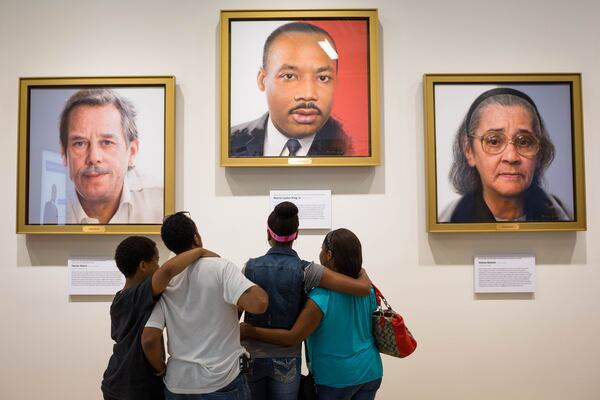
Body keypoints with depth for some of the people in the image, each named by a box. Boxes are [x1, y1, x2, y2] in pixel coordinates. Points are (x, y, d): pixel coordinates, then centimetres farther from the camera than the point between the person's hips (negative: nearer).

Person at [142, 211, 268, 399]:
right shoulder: (221, 267, -13)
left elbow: (149, 340, -8)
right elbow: (258, 303, -25)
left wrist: (162, 371, 8)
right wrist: (261, 291, -3)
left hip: (178, 384, 4)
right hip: (222, 381, -3)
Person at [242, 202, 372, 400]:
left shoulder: (250, 267, -6)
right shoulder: (305, 270, -13)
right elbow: (364, 288, -16)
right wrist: (361, 271, 5)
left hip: (251, 356, 2)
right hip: (286, 360, -1)